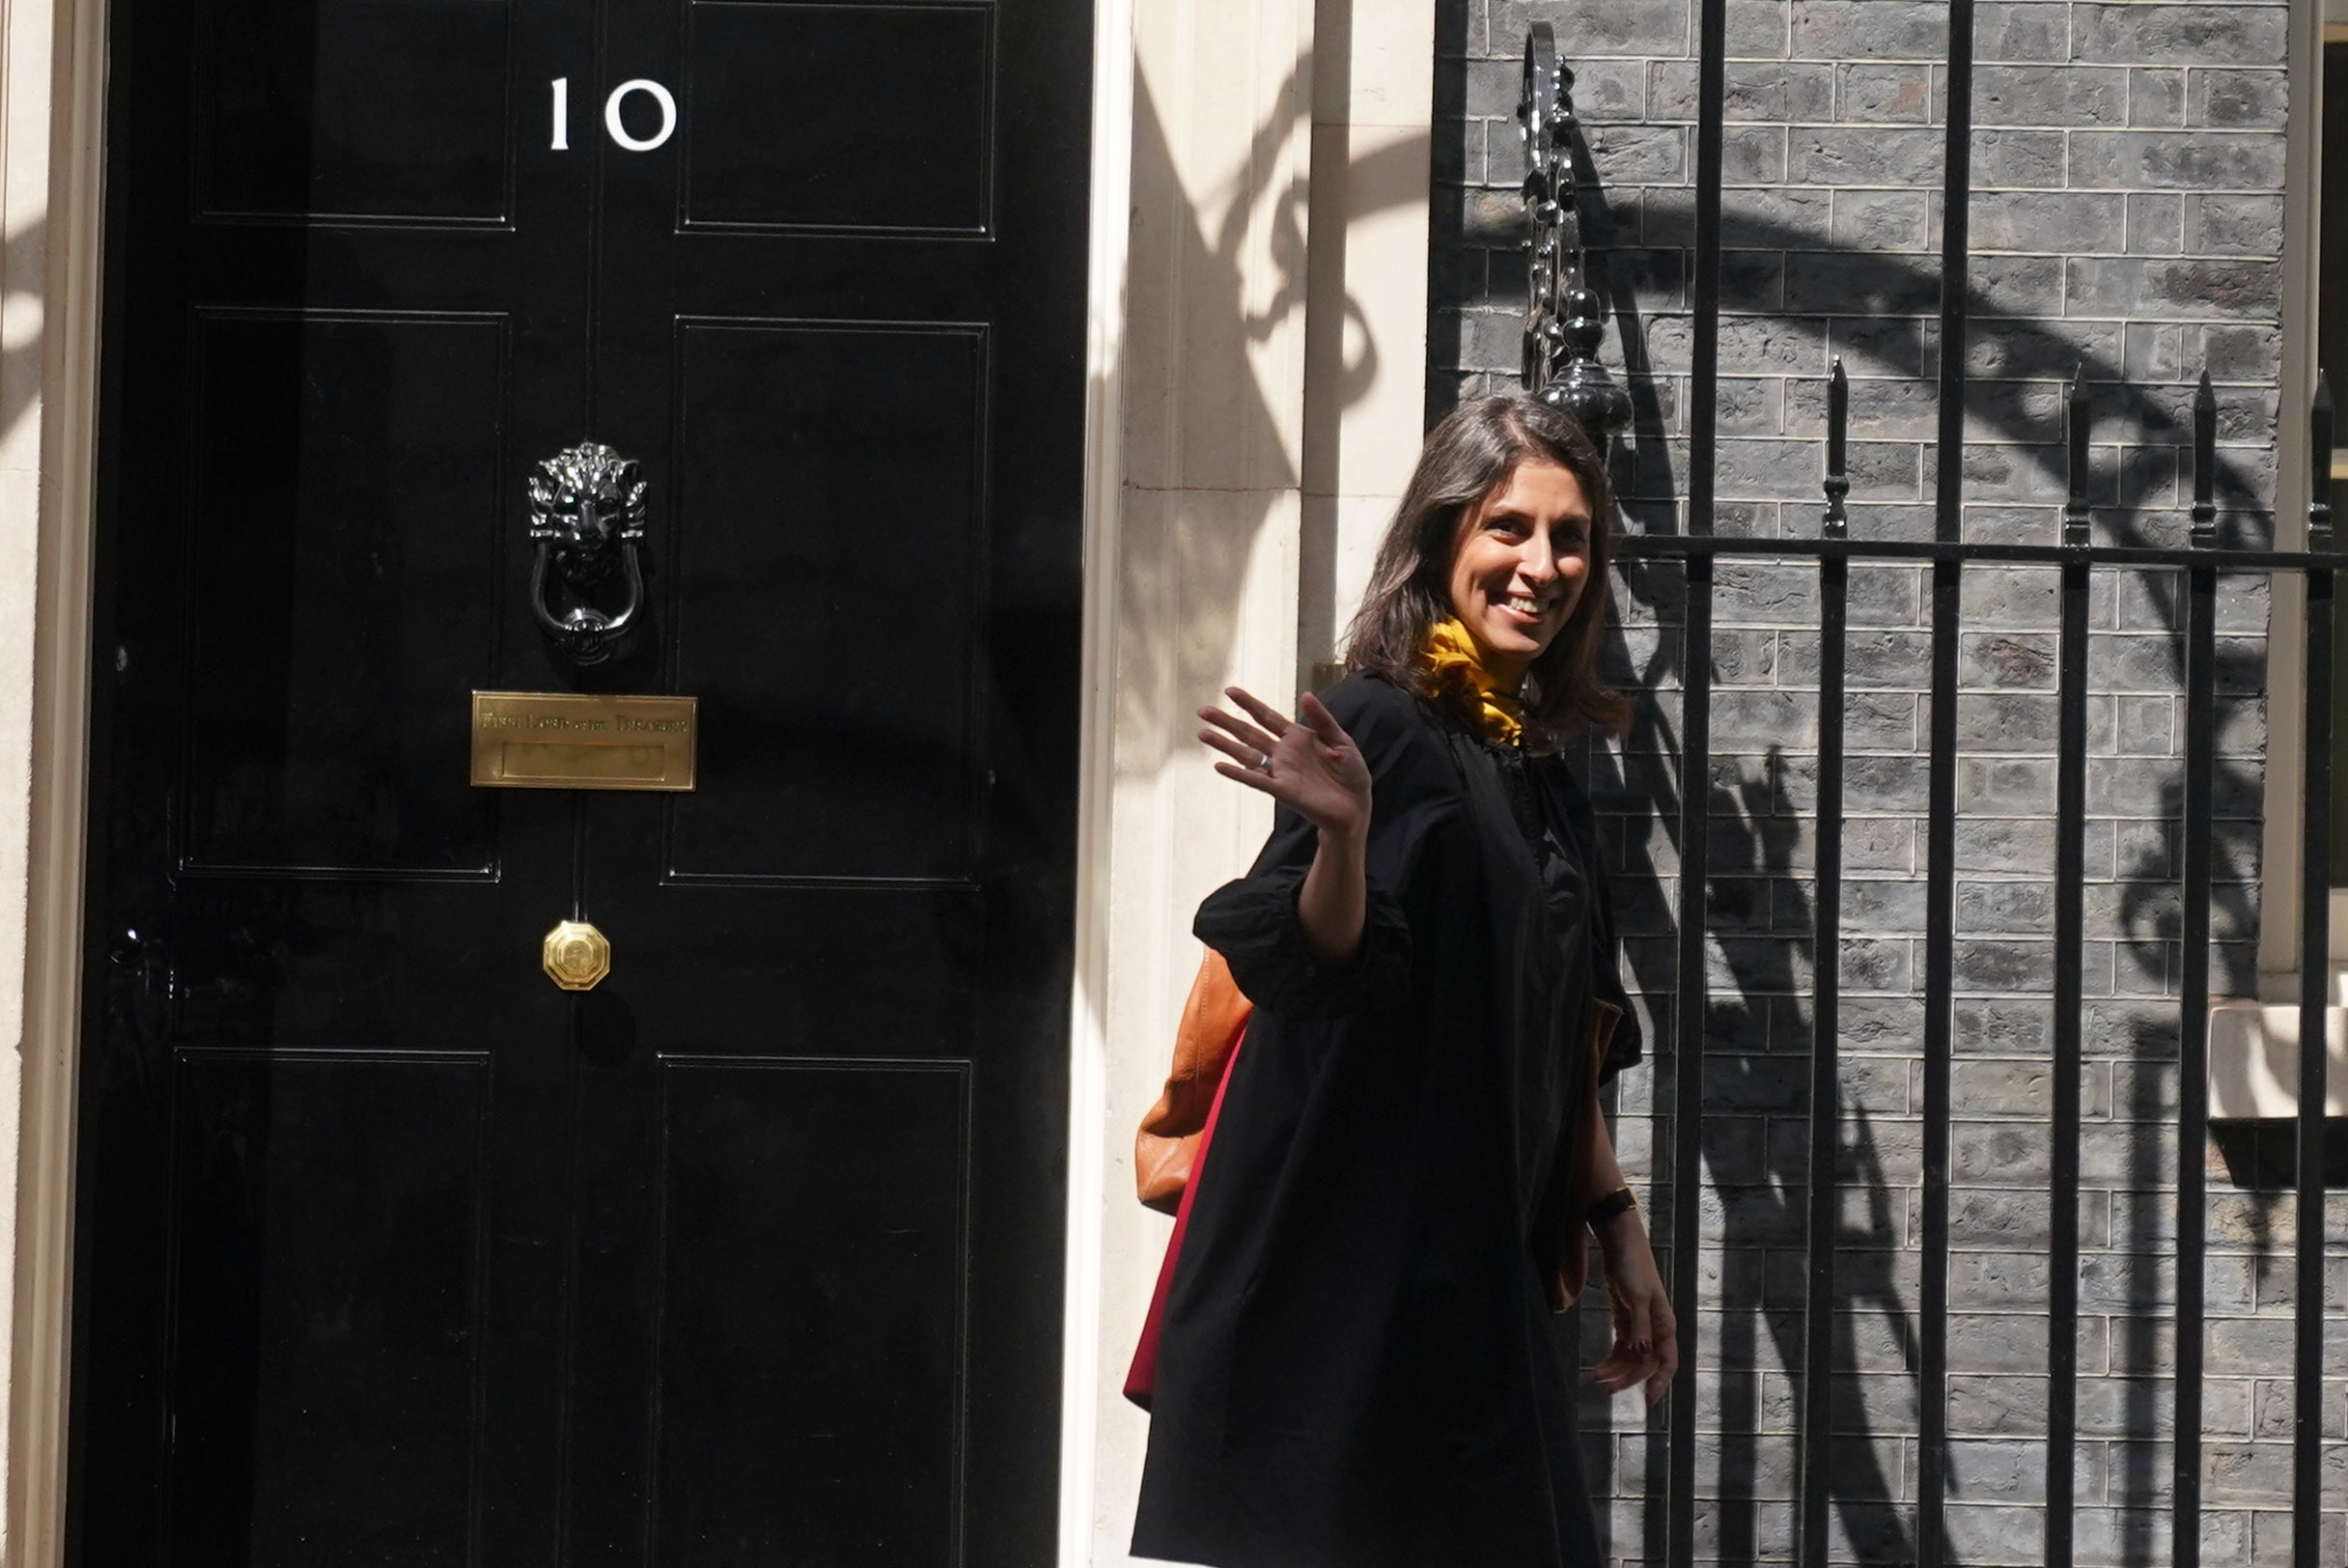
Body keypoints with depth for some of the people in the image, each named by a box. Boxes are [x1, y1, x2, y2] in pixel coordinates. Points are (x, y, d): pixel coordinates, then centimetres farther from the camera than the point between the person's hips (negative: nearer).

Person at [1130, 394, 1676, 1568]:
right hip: (1345, 1268, -8)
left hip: (1483, 1273, 8)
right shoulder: (1381, 727, -10)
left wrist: (1618, 1232, 19)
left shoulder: (1541, 776, 13)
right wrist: (1340, 835, -39)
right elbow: (1316, 968, -21)